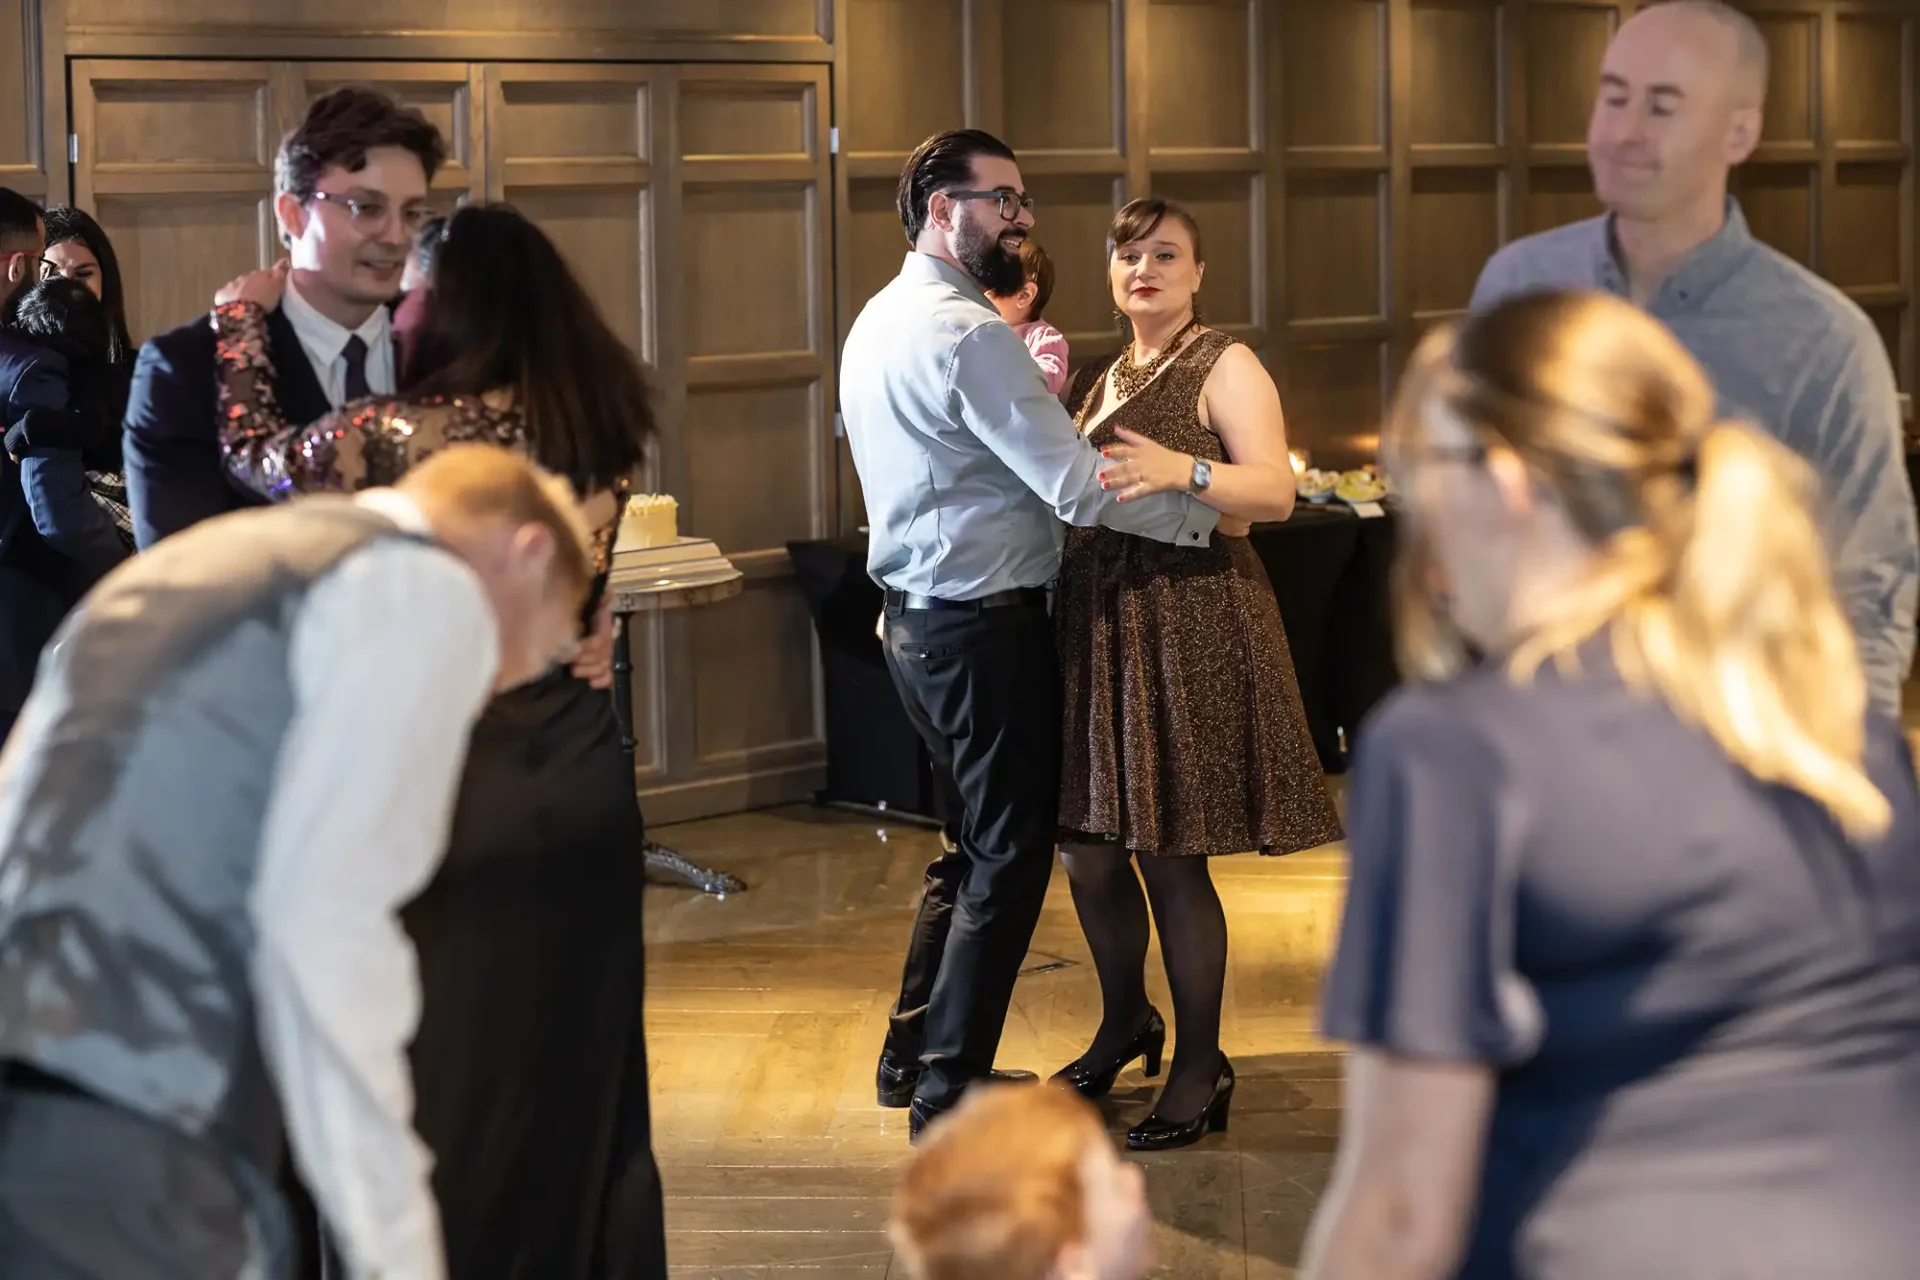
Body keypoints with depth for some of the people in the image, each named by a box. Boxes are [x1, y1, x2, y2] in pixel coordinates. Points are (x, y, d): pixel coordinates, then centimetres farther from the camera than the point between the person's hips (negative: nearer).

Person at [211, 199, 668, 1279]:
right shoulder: (604, 427, 0)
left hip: (454, 795, -5)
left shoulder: (402, 438, -15)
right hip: (587, 783, 5)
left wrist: (245, 309, 15)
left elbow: (252, 452, 1)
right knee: (584, 1075, 16)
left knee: (461, 1090, 6)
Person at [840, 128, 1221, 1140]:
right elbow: (1079, 488, -22)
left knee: (973, 839, 21)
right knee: (1009, 857, 0)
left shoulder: (878, 323, 12)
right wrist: (1205, 513, -13)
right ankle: (949, 1089, 5)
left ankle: (916, 1053, 30)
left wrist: (1031, 392, 7)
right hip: (985, 623, -10)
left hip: (914, 618, 10)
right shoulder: (966, 334, -19)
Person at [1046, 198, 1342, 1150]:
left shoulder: (1224, 367, -3)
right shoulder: (1099, 379, 18)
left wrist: (1184, 470, -30)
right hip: (1095, 623, 7)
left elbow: (1276, 492, -14)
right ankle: (1125, 1022, 33)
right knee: (1088, 852, 10)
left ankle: (1200, 1071, 9)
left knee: (1171, 858, -4)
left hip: (1185, 625, -7)